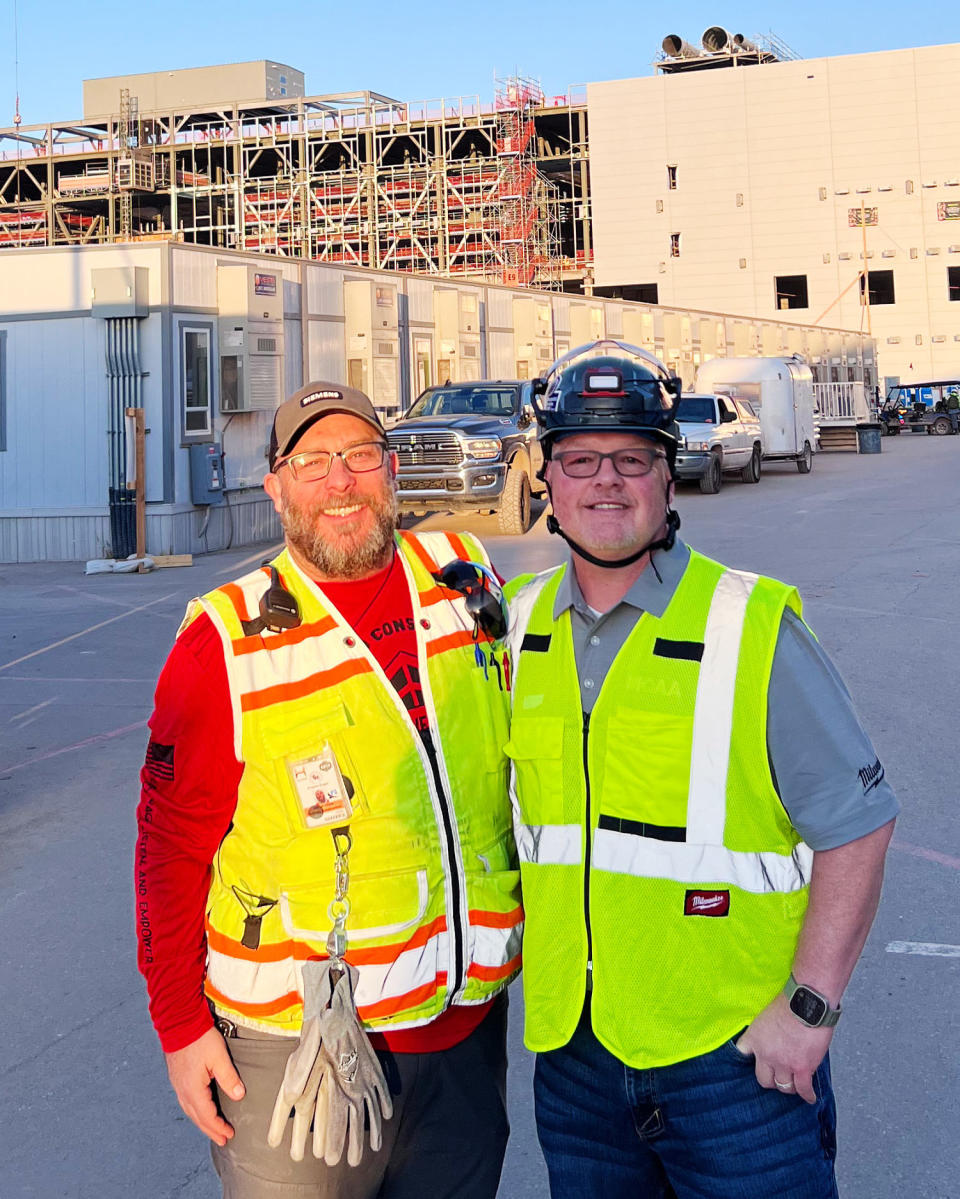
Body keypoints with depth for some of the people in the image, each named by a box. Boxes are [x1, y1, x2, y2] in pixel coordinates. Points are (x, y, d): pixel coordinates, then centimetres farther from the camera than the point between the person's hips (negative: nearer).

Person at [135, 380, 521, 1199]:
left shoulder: (466, 578, 1)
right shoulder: (227, 642, -11)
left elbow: (519, 751, 14)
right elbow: (173, 847, -7)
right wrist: (180, 1026, -6)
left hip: (470, 1017, 4)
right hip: (301, 1038, -4)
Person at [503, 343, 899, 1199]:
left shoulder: (751, 627, -10)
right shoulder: (521, 624, 5)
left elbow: (855, 824, -9)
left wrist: (809, 1007, -12)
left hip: (735, 1049, -4)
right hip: (572, 1044, 5)